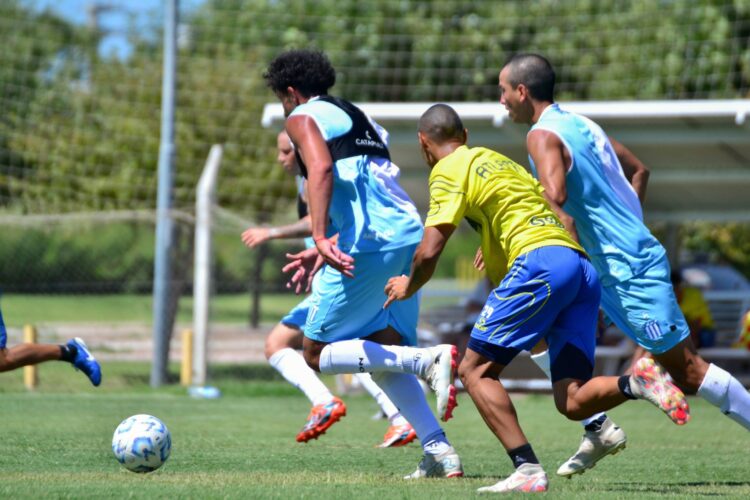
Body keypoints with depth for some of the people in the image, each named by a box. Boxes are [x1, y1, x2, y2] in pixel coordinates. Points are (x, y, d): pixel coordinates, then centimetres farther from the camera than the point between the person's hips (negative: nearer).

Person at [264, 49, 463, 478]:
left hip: (370, 246, -8)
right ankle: (439, 450, 2)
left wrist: (321, 239, -25)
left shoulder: (303, 117, 5)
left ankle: (429, 360, -17)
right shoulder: (359, 118, 30)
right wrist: (323, 251, 31)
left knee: (317, 354, 2)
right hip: (410, 237, 8)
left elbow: (321, 169, -16)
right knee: (382, 354, 17)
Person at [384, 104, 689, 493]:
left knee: (475, 370, -1)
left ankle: (527, 470, -16)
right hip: (582, 267, 8)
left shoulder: (449, 170, 4)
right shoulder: (498, 160, 30)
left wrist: (409, 287, 17)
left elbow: (429, 252, -2)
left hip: (539, 261, -8)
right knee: (571, 401, 2)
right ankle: (635, 383, -25)